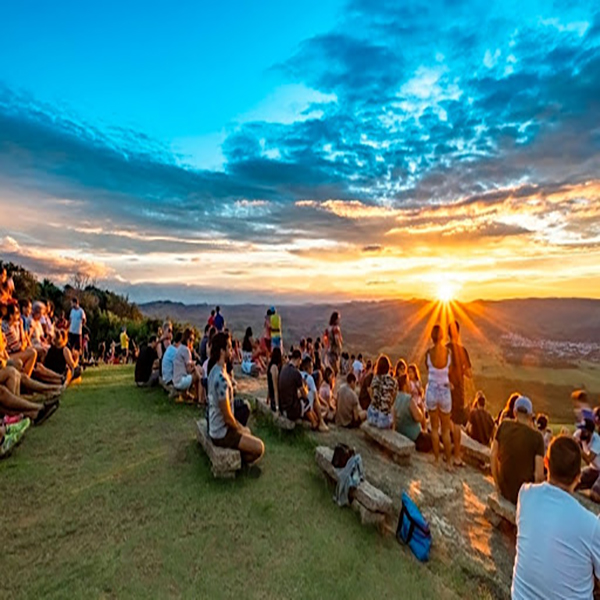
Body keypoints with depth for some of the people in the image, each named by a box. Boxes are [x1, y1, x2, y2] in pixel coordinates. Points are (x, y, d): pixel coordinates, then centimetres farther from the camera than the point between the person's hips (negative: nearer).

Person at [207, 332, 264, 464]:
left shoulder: (215, 371, 1)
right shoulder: (221, 379, -29)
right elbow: (227, 417, -24)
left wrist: (240, 426, 11)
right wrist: (240, 429, -6)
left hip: (216, 425, 10)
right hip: (221, 433, -10)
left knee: (247, 431, 28)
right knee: (259, 447, -3)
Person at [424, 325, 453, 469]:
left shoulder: (428, 352, -9)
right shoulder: (448, 352, -10)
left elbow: (427, 367, 1)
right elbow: (449, 369, -1)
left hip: (432, 390, 0)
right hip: (445, 391, 0)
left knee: (434, 427, 14)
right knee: (446, 429, 13)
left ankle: (437, 459, 21)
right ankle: (448, 462, 16)